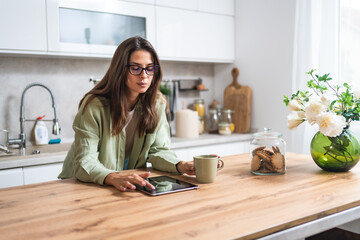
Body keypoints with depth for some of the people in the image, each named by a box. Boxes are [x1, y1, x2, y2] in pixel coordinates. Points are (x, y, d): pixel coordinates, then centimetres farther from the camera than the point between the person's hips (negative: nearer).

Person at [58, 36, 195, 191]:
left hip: (134, 184, 2)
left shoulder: (156, 103, -4)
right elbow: (84, 162, -23)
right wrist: (114, 178, -42)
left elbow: (158, 150, -1)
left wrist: (180, 166, -21)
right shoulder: (94, 106, -19)